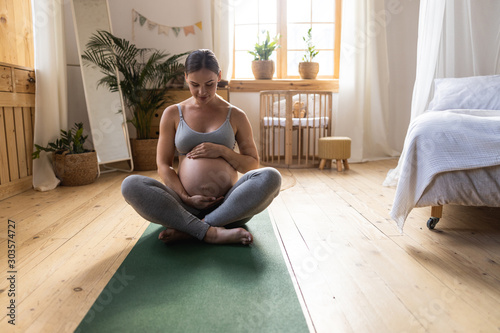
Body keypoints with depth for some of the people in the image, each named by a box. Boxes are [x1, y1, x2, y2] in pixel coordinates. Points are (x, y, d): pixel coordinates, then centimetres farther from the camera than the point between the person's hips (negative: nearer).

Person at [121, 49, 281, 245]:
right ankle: (210, 232, -29)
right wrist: (186, 198, -10)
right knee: (130, 185, -24)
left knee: (270, 177, -29)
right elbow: (163, 165, 6)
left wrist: (222, 151, -8)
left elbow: (253, 165, 11)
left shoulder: (235, 116, 9)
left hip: (228, 205, 0)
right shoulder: (173, 114, 10)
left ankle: (189, 230, -24)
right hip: (186, 205, 0)